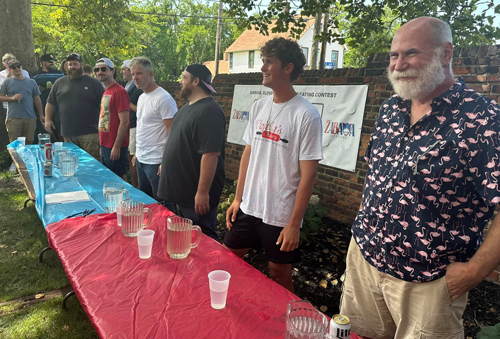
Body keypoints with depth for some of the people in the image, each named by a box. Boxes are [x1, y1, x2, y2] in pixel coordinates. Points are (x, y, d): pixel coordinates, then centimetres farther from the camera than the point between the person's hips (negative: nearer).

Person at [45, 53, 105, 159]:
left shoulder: (93, 82, 5)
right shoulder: (59, 83, 15)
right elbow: (50, 103, 22)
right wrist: (48, 119, 11)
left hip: (89, 134, -3)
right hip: (68, 134, 4)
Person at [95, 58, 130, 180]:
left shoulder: (119, 91, -14)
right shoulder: (106, 92, 15)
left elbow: (124, 122, -20)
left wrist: (116, 147, -21)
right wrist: (102, 145, 18)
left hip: (115, 147, -9)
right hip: (105, 146, 9)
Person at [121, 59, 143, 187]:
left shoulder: (138, 88, -14)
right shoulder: (127, 86, 16)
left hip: (134, 127, -9)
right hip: (127, 127, 9)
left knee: (133, 159, -5)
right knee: (130, 158, 14)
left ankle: (134, 188, 4)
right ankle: (133, 186, 23)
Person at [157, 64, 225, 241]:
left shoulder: (208, 112, -22)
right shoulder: (188, 107, 11)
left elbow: (210, 154, -28)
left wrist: (203, 192, -27)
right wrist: (166, 163, 23)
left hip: (196, 195, -10)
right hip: (182, 192, 10)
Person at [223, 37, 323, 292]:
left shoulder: (306, 115, -15)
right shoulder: (259, 107, 6)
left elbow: (308, 174, -15)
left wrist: (294, 223, -15)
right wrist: (237, 199, 9)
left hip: (281, 215, -6)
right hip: (248, 207, 6)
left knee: (279, 276, 11)